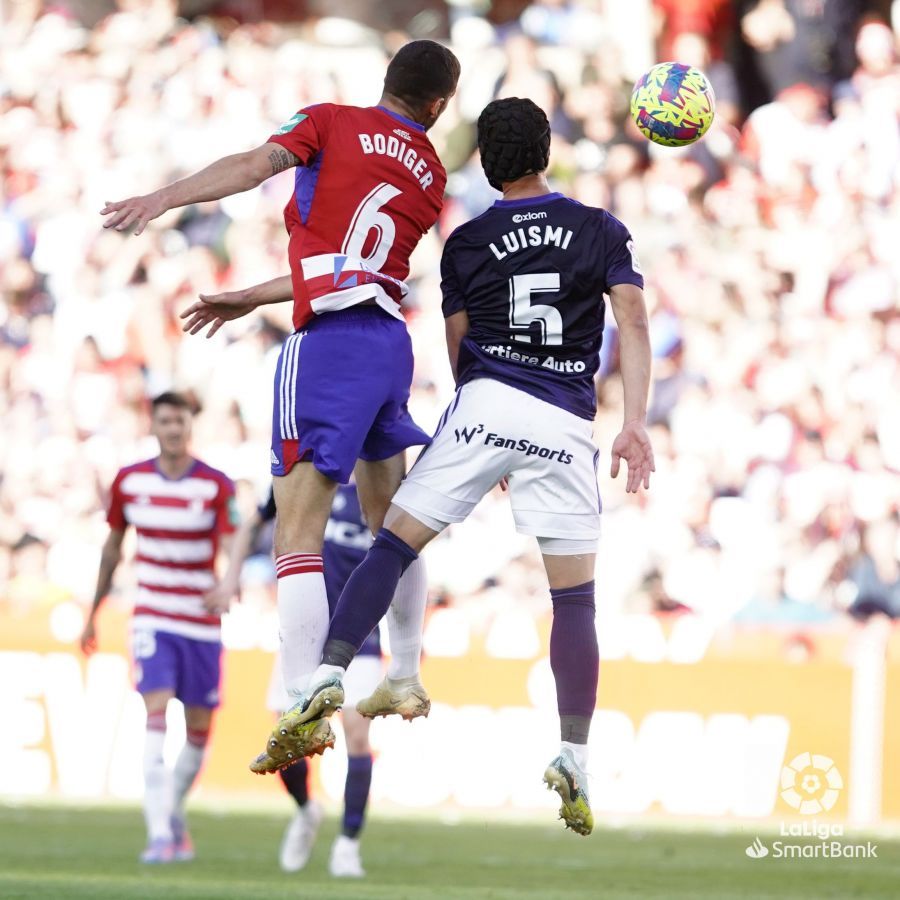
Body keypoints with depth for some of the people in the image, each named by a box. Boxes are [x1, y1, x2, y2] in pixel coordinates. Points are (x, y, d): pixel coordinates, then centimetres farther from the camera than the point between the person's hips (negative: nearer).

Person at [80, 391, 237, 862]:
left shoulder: (217, 487, -7)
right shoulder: (129, 481, 1)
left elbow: (231, 549, -19)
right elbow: (112, 546, 14)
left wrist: (227, 590, -41)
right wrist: (93, 613, 18)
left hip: (202, 622, 0)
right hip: (152, 620, 0)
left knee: (199, 727, 7)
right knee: (156, 714, -17)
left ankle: (175, 815, 32)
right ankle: (159, 834, -23)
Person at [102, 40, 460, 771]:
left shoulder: (333, 122, 3)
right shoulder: (431, 177, 18)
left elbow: (256, 165, -15)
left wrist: (162, 199, -24)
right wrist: (250, 300, 26)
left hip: (330, 345, -6)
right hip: (392, 343, 6)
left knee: (297, 535, -10)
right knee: (390, 519, 24)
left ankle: (303, 710, -20)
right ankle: (407, 680, 34)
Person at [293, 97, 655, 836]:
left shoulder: (467, 244, 12)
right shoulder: (601, 232, 11)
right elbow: (632, 321, -2)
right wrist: (635, 423, -8)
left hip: (484, 407, 0)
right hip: (566, 427, 0)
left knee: (393, 547, 2)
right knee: (574, 596, 6)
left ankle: (331, 673, -16)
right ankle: (575, 755, 1)